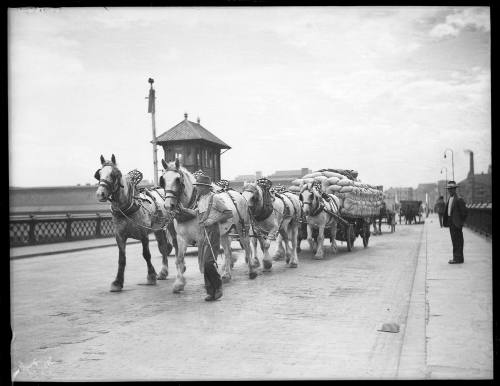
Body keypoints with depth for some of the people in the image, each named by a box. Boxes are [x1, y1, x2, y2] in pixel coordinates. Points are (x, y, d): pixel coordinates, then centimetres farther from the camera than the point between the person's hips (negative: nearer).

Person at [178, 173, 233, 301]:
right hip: (202, 233, 8)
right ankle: (211, 291, 16)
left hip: (212, 232, -8)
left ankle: (218, 286, 6)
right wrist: (184, 209, 24)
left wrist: (214, 220, -18)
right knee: (204, 263, 8)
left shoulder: (215, 198, -10)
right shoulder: (201, 199, 14)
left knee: (208, 262, -13)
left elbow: (229, 213, -11)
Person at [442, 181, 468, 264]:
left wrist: (461, 222, -12)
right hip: (451, 222, 9)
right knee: (454, 240, 14)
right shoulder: (450, 199, 14)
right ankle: (456, 257, 22)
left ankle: (458, 258, -1)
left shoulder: (459, 199, -13)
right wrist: (446, 221, 11)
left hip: (456, 223, -9)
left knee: (458, 241, -5)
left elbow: (464, 212, -14)